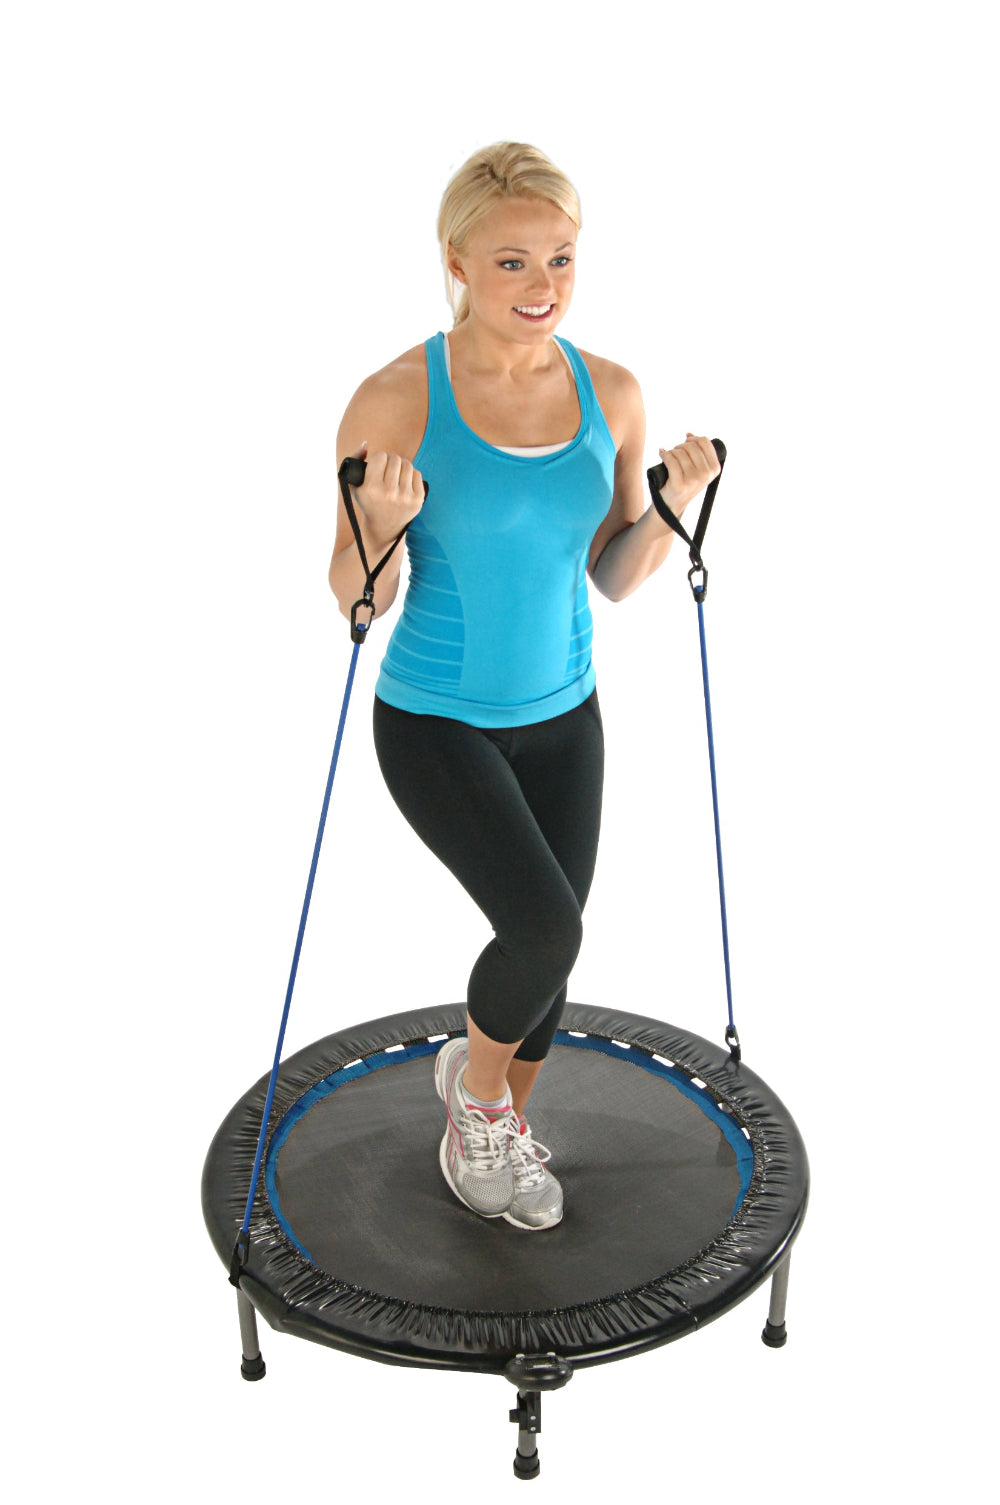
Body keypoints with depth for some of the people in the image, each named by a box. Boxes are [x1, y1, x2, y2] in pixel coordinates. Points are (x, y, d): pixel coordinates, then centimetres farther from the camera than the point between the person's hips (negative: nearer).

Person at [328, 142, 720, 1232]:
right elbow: (355, 602, -11)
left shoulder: (610, 395, -4)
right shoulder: (395, 401, -17)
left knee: (544, 944, 12)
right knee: (543, 925, -21)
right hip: (435, 721, -5)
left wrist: (671, 509, -13)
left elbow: (612, 579, 5)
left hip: (562, 718, 5)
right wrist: (381, 528, -30)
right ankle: (476, 1083, 14)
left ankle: (498, 1132, 41)